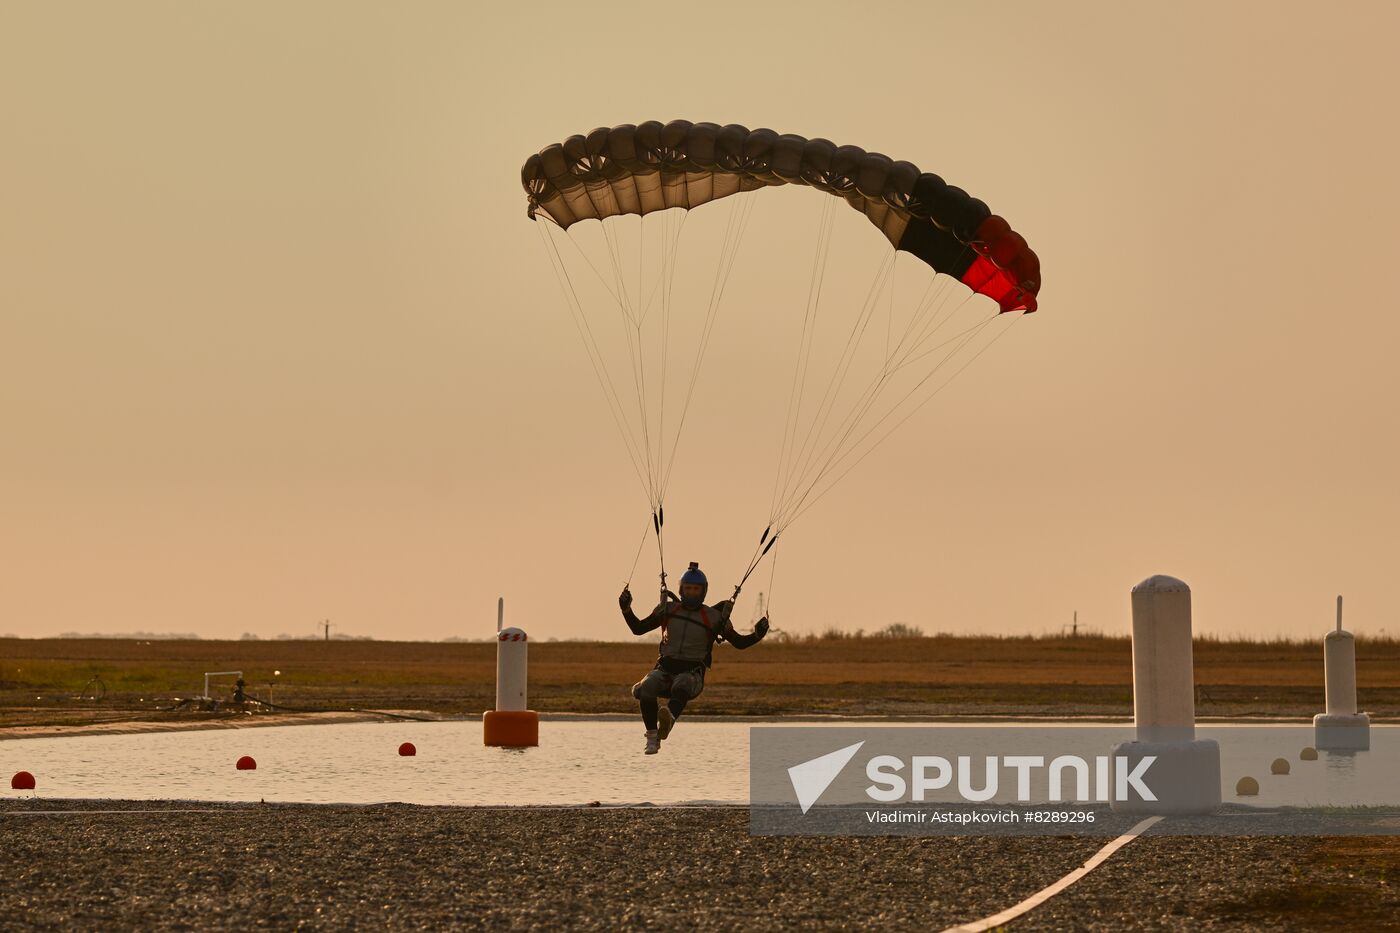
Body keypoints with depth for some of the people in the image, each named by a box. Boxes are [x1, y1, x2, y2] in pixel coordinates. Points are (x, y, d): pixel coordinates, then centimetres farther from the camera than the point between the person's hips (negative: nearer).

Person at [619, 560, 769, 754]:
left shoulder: (713, 617, 5)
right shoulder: (668, 609, 11)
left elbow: (739, 642, 7)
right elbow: (638, 629, 14)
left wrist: (757, 634, -11)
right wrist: (626, 609, -1)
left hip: (692, 673, -2)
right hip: (665, 669, 2)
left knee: (682, 686, -39)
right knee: (646, 688, -31)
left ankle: (668, 719, -67)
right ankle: (652, 738, -23)